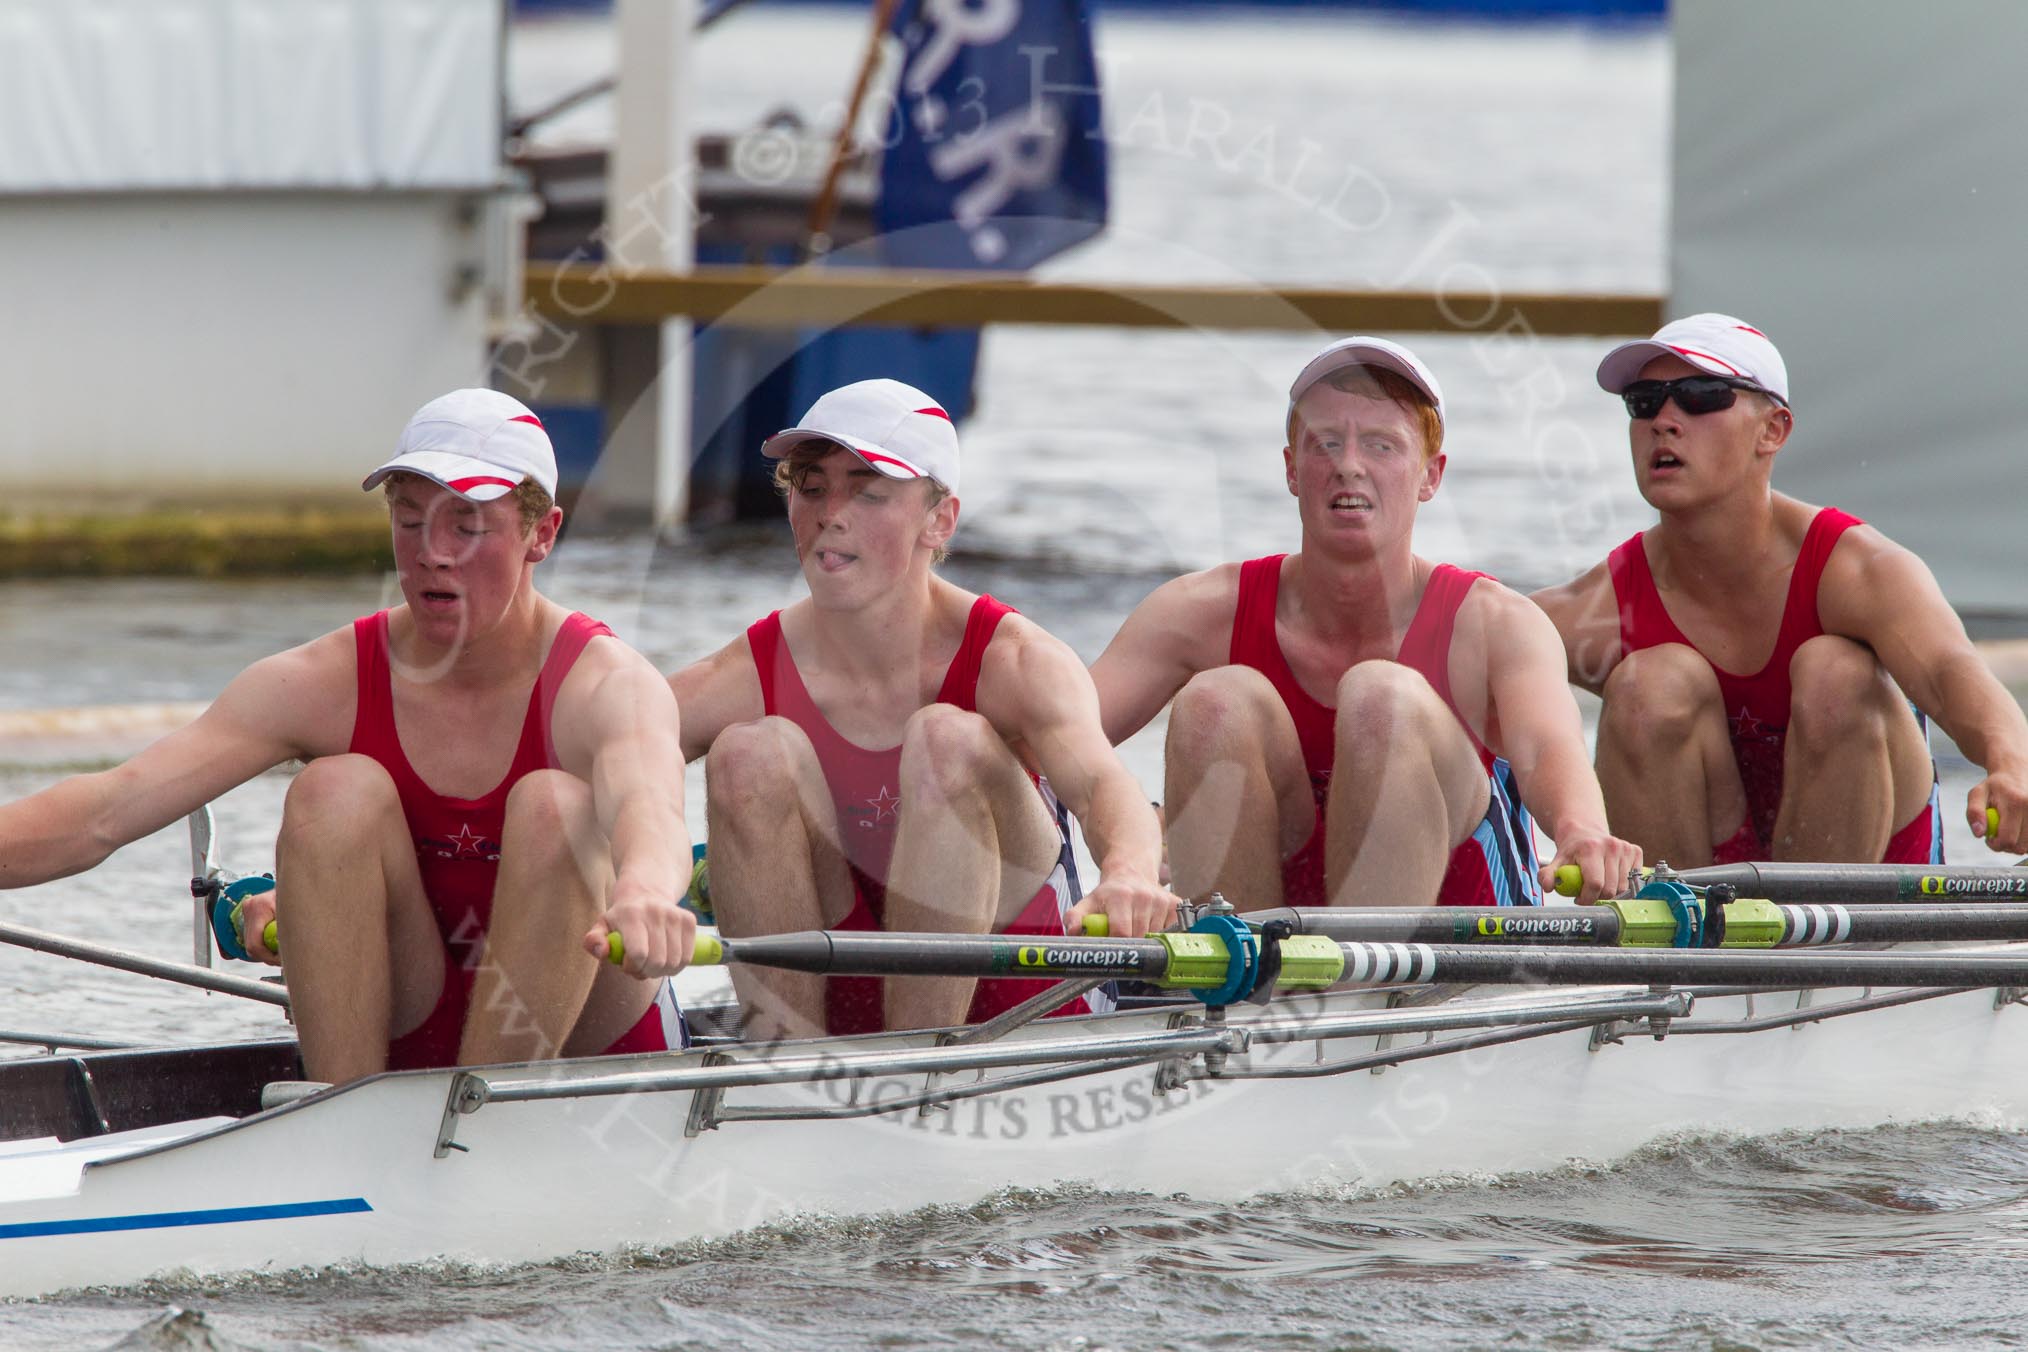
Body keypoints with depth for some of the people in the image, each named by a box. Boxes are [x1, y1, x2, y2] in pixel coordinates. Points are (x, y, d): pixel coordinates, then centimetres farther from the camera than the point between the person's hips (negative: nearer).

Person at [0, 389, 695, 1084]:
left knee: (552, 804, -28)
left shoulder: (609, 683, -16)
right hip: (395, 1040, 2)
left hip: (587, 1036, -2)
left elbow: (646, 801, -42)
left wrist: (643, 892, -67)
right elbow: (107, 811, -20)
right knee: (338, 790, -22)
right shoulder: (326, 683, -10)